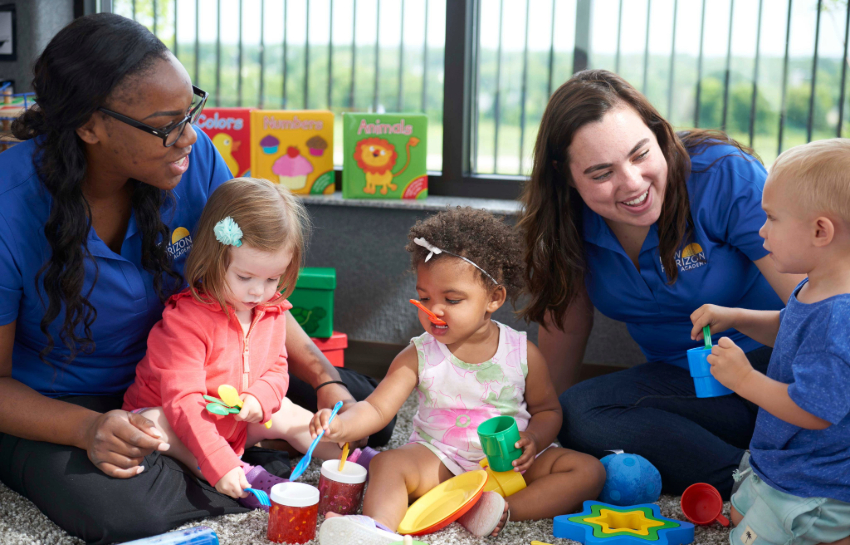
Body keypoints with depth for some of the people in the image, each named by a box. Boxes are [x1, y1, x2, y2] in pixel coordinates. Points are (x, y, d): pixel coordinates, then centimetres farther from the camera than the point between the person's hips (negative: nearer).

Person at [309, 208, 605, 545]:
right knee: (387, 464, -27)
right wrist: (341, 425, -34)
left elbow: (547, 410, 8)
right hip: (440, 461, -1)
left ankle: (505, 509, -33)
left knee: (589, 471, -18)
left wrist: (533, 440, -15)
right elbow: (377, 409, -12)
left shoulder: (522, 352, -2)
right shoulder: (418, 357, -4)